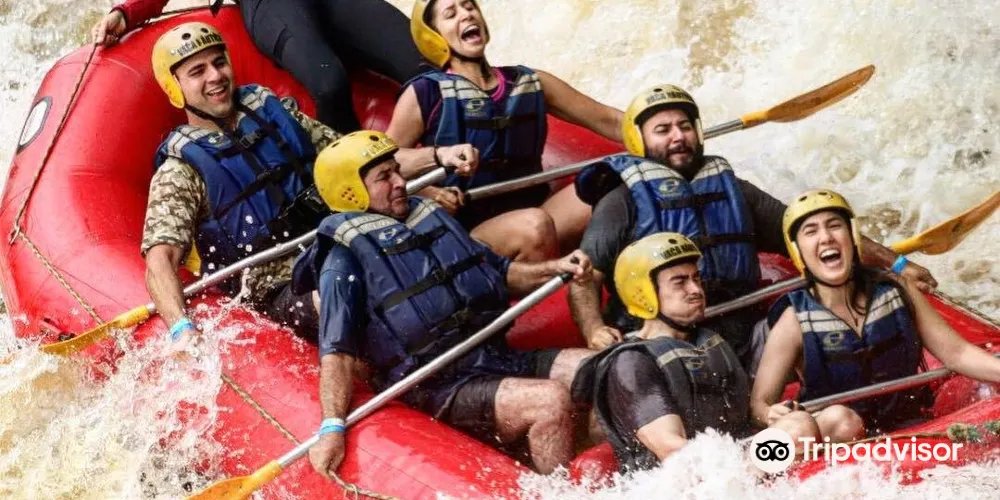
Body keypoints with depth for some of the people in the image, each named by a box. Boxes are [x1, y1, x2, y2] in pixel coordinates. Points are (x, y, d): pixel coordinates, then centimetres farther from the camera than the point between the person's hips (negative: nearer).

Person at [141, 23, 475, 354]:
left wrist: (437, 155, 5)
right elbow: (160, 260, -9)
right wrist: (182, 330, -30)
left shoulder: (273, 112, 17)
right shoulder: (180, 171, 2)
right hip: (282, 289, -5)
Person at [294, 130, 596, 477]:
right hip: (437, 386, -8)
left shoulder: (431, 217, 20)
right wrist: (332, 428, -24)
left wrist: (555, 268, 11)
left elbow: (499, 273, 29)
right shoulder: (345, 261, -2)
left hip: (498, 356, 8)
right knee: (549, 401, -30)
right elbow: (337, 353, -11)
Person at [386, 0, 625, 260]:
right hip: (466, 234, -5)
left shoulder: (530, 83, 13)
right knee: (535, 226, -36)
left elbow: (606, 120, 14)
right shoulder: (424, 95, 0)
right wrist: (430, 193, -16)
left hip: (528, 218, 5)